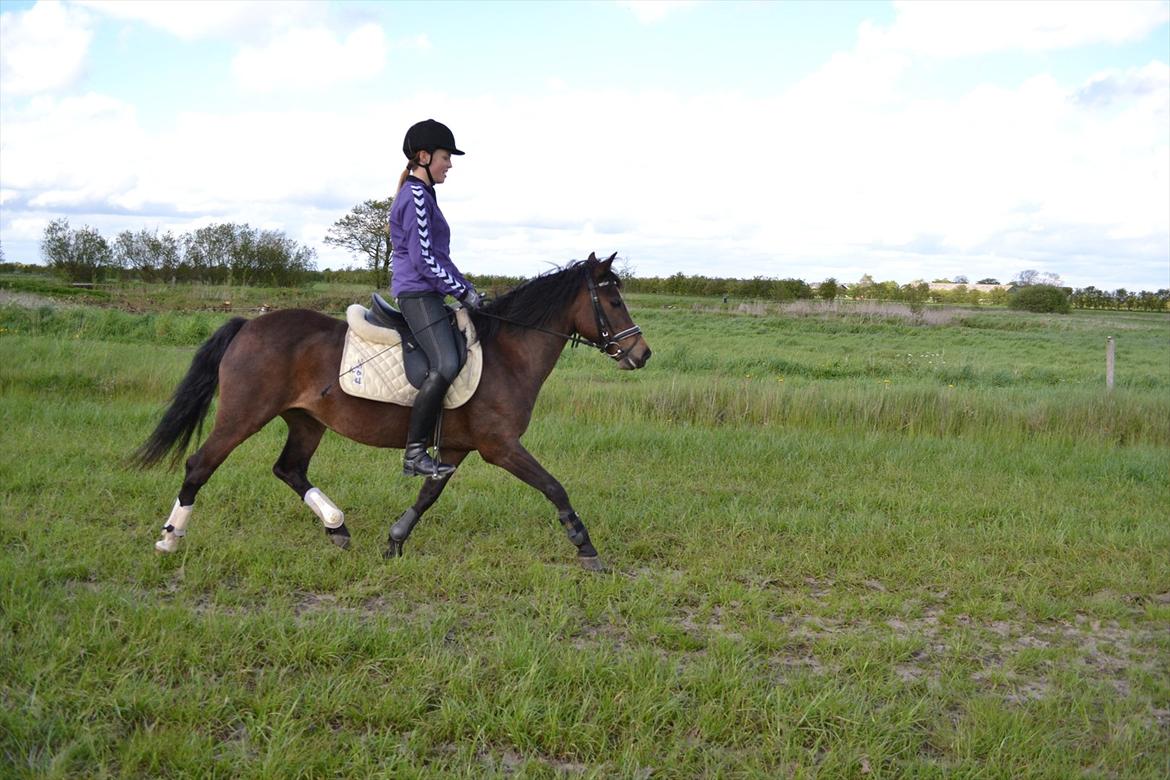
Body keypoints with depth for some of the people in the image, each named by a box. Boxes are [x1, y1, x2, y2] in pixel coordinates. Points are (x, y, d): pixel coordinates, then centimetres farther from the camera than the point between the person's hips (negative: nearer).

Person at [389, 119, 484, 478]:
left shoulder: (421, 194, 20)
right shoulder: (416, 196, -12)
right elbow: (424, 259, -17)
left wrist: (465, 289, 16)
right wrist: (463, 291, -12)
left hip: (424, 293, 11)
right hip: (418, 292, -11)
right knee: (445, 366, -24)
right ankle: (414, 454, -23)